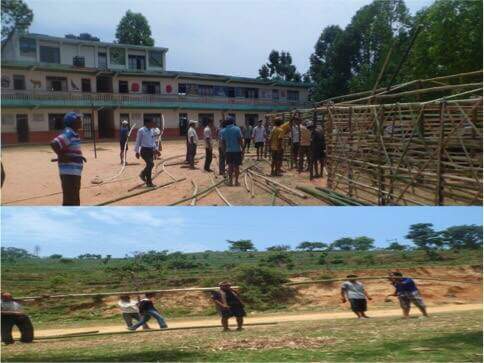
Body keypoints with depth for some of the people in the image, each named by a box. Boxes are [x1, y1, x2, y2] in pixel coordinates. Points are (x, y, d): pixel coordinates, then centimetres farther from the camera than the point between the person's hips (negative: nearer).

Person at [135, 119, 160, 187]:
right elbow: (138, 141, -6)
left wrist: (155, 149, 13)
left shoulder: (151, 131, 10)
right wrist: (137, 151, -6)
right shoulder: (141, 131, -9)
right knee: (150, 164, -16)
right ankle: (149, 182, -2)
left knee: (149, 165, 7)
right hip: (144, 150, -7)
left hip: (150, 150, 7)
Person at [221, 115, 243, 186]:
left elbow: (223, 142, 6)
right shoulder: (237, 129, -9)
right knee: (236, 166, 5)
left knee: (230, 166, 11)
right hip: (237, 150, -3)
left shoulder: (223, 131, 2)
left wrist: (225, 150, 15)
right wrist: (242, 148, -2)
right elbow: (240, 140, -11)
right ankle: (236, 181, 7)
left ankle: (230, 181, 11)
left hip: (228, 151, 3)